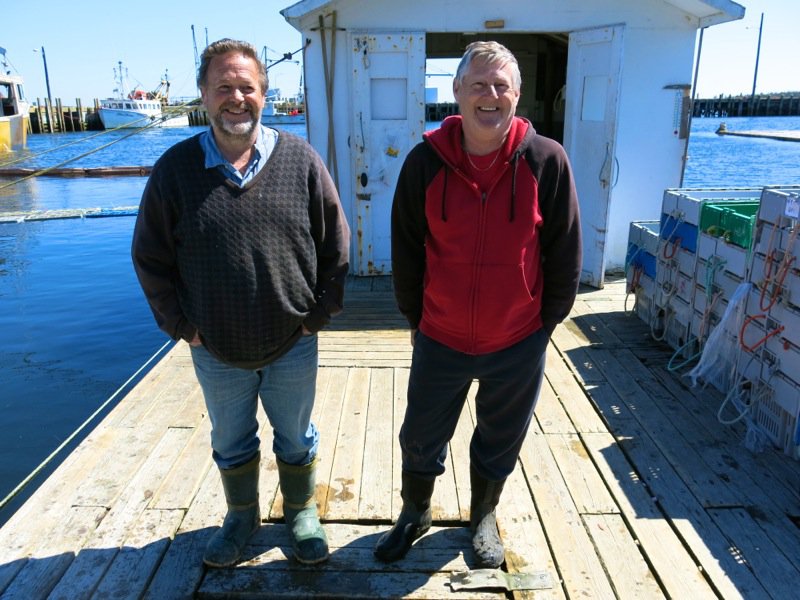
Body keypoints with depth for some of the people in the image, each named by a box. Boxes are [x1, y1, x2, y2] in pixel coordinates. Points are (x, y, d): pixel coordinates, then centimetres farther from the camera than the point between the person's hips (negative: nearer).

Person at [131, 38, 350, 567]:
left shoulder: (301, 160, -8)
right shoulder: (176, 168, -7)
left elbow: (337, 246, -2)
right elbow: (150, 257, 0)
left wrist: (320, 313, -4)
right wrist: (182, 325, -3)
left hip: (293, 345, 0)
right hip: (216, 351, 1)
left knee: (296, 442, 20)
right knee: (232, 445, 22)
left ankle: (302, 514, 44)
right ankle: (242, 517, 47)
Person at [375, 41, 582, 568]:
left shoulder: (547, 161, -12)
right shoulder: (426, 161, -10)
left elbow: (565, 255, -4)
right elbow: (406, 250, -1)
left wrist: (545, 321, 0)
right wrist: (416, 317, 4)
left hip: (518, 345, 0)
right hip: (440, 340, 1)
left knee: (500, 446, 20)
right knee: (421, 441, 17)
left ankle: (484, 519, 48)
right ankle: (415, 515, 46)